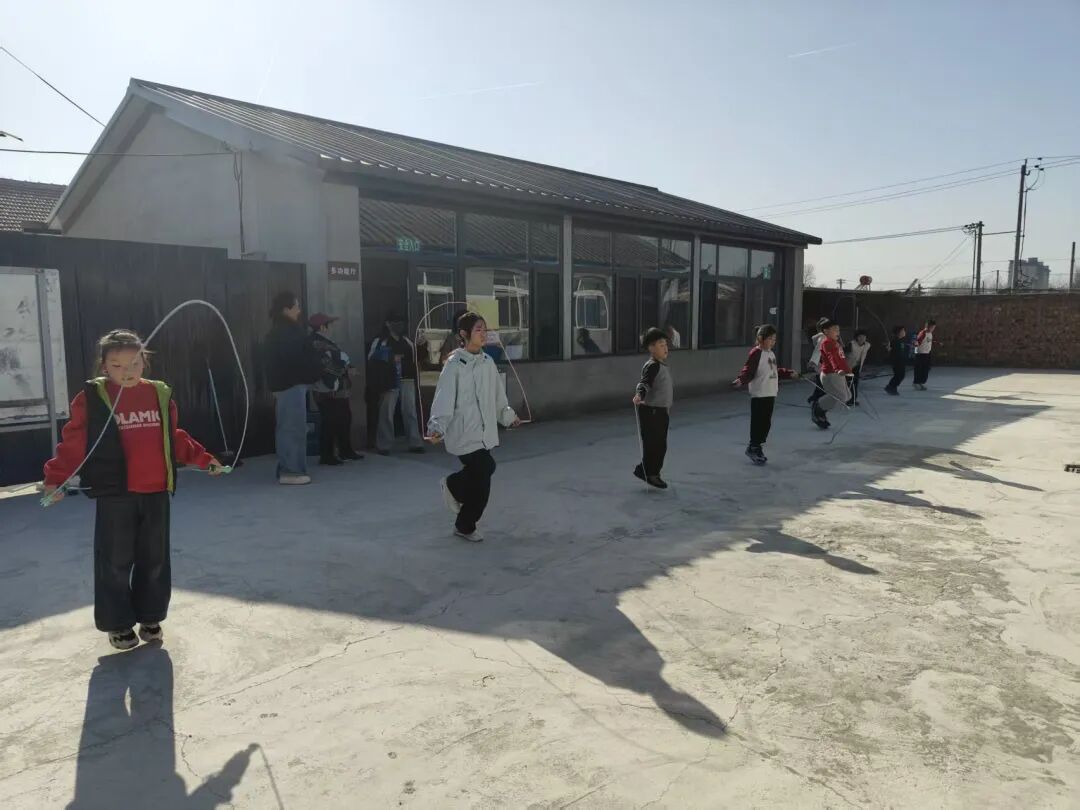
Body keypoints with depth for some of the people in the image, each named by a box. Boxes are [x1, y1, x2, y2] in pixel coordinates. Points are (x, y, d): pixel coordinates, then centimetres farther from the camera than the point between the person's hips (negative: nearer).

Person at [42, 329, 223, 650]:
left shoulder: (160, 394, 7)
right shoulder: (91, 397, -5)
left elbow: (176, 439, 16)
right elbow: (73, 444, -7)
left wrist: (204, 459, 15)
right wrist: (55, 478, -16)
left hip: (156, 493, 4)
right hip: (114, 494, -3)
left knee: (155, 560, 12)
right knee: (115, 562, 6)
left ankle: (150, 618, 27)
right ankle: (118, 624, 22)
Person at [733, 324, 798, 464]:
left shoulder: (771, 353, 15)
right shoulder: (756, 353, -11)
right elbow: (748, 371, -17)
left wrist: (790, 374, 36)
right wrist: (741, 380, -35)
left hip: (771, 395, 8)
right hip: (759, 395, -8)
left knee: (766, 423, 11)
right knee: (758, 423, -3)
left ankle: (757, 447, 21)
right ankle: (753, 448, 8)